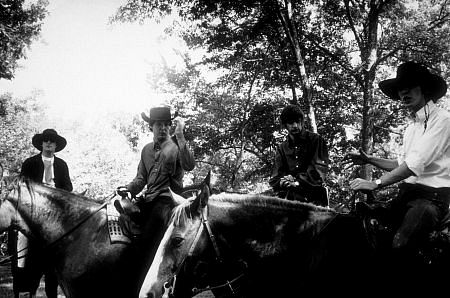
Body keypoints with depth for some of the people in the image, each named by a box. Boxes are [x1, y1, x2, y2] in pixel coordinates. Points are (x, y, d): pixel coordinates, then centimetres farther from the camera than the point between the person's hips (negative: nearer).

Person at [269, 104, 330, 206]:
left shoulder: (316, 140, 9)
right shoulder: (282, 148, 18)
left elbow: (318, 172, -3)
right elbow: (274, 180, 9)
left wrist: (297, 182, -16)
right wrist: (282, 182, -15)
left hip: (315, 199, -3)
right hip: (290, 200, 4)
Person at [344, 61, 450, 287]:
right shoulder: (411, 128, 20)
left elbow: (416, 164, -20)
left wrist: (376, 184, -21)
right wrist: (369, 160, 13)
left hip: (431, 195, -9)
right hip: (407, 192, 9)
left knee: (401, 245, -30)